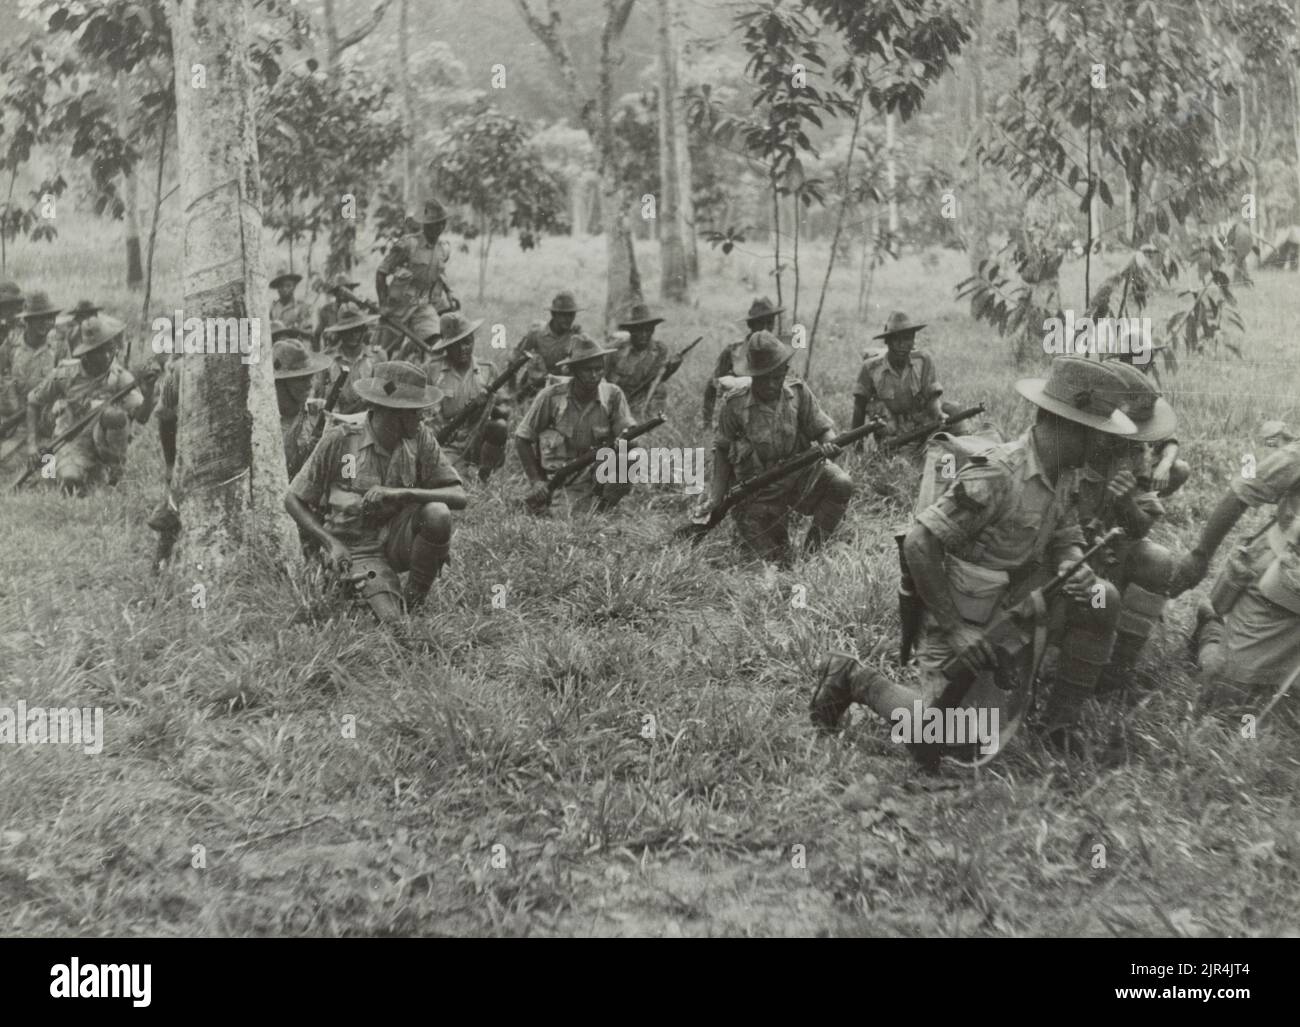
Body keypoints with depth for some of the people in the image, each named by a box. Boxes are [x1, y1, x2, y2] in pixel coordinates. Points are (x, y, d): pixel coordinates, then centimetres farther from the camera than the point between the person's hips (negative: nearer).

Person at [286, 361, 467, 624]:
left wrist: (400, 493, -28)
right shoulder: (339, 440, -14)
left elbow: (459, 497, -15)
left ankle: (414, 600, -6)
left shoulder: (420, 437, -7)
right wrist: (331, 543, -17)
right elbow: (293, 500, -5)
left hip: (399, 540, 4)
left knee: (437, 513, -29)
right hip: (360, 550, -3)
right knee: (393, 623, -26)